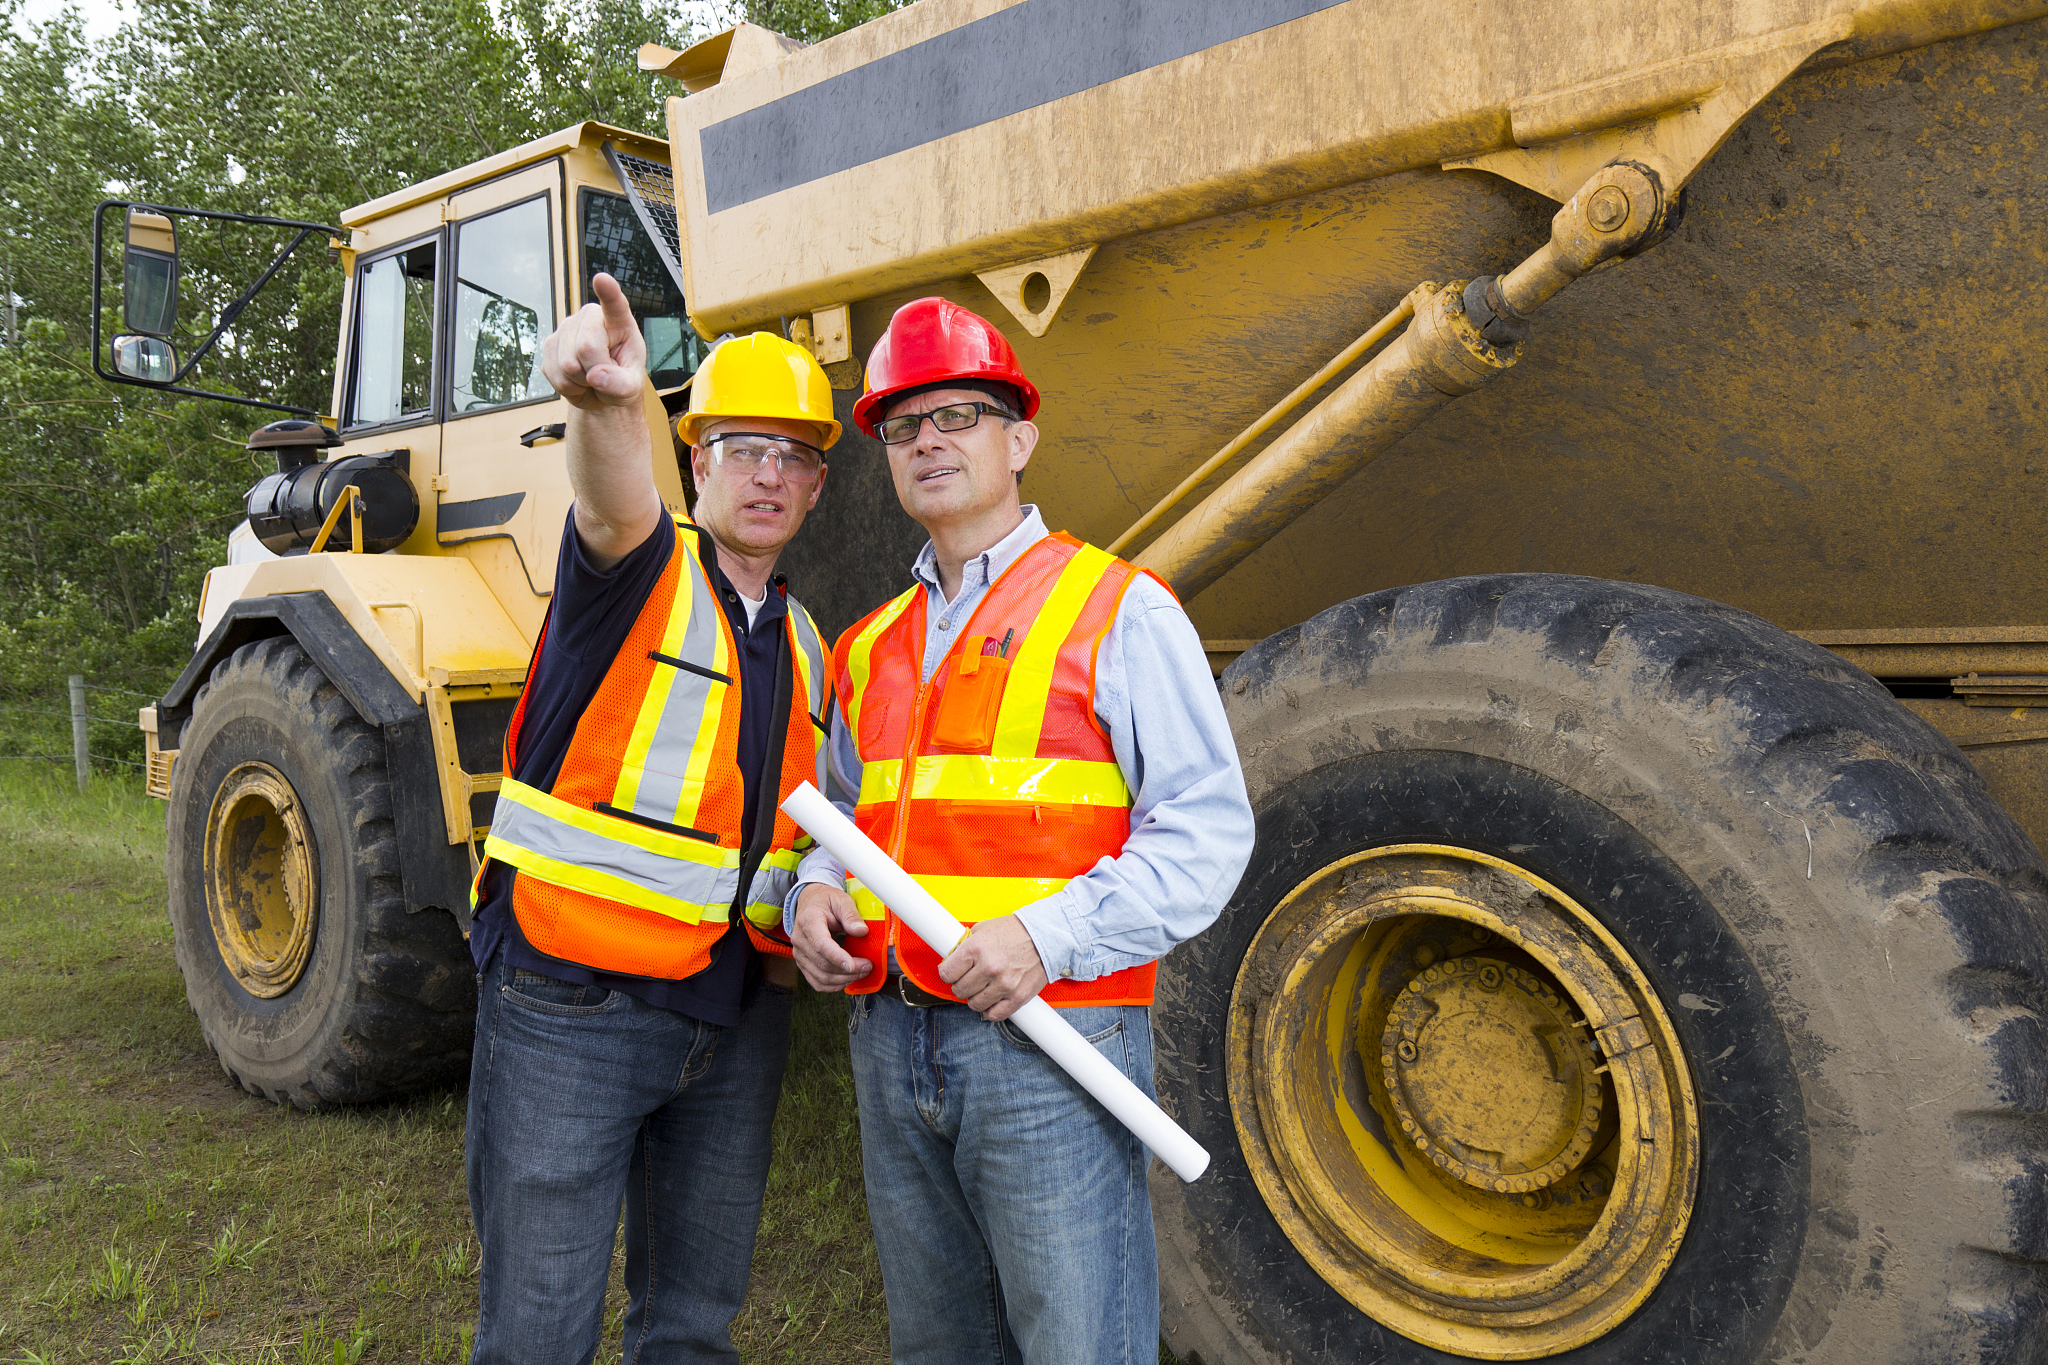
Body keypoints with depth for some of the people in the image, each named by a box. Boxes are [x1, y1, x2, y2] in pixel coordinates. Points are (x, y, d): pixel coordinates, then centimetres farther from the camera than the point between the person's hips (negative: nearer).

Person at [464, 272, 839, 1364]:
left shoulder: (805, 647, 13)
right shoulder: (640, 571, -7)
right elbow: (614, 502, -33)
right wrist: (606, 404, -53)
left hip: (737, 1017, 6)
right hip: (570, 1003, -6)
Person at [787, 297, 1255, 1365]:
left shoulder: (1116, 610, -4)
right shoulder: (871, 647, 15)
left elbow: (1205, 830, -10)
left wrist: (1049, 934, -20)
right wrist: (815, 894, 2)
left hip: (1048, 1044, -6)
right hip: (890, 1039, 6)